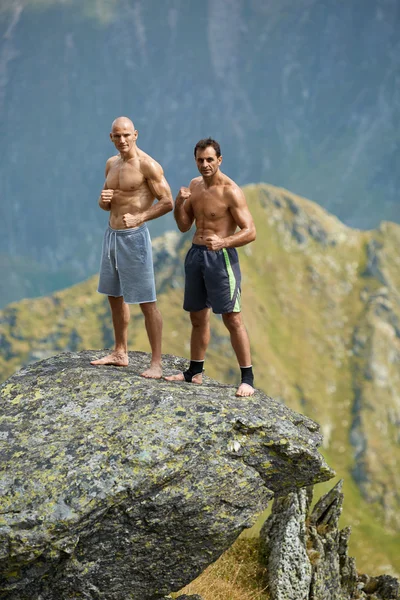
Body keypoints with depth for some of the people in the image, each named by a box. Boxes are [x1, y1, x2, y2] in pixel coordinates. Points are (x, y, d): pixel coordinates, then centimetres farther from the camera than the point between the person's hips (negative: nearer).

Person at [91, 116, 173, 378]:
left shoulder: (147, 165, -12)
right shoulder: (111, 164, 11)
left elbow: (167, 202, -15)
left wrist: (139, 218, -27)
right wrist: (103, 200, -4)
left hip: (134, 236, -8)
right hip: (111, 235, 8)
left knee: (147, 302, -6)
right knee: (115, 296, 17)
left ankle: (156, 363, -3)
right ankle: (120, 353, 31)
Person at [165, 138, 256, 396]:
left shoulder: (231, 191, -13)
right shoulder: (195, 185, 9)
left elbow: (250, 232, -16)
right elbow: (184, 226, 15)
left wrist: (222, 242, -32)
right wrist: (179, 203, -5)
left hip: (220, 257, -7)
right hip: (195, 255, 7)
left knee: (232, 317, -9)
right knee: (198, 316, 15)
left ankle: (248, 378, -6)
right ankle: (195, 372, 27)